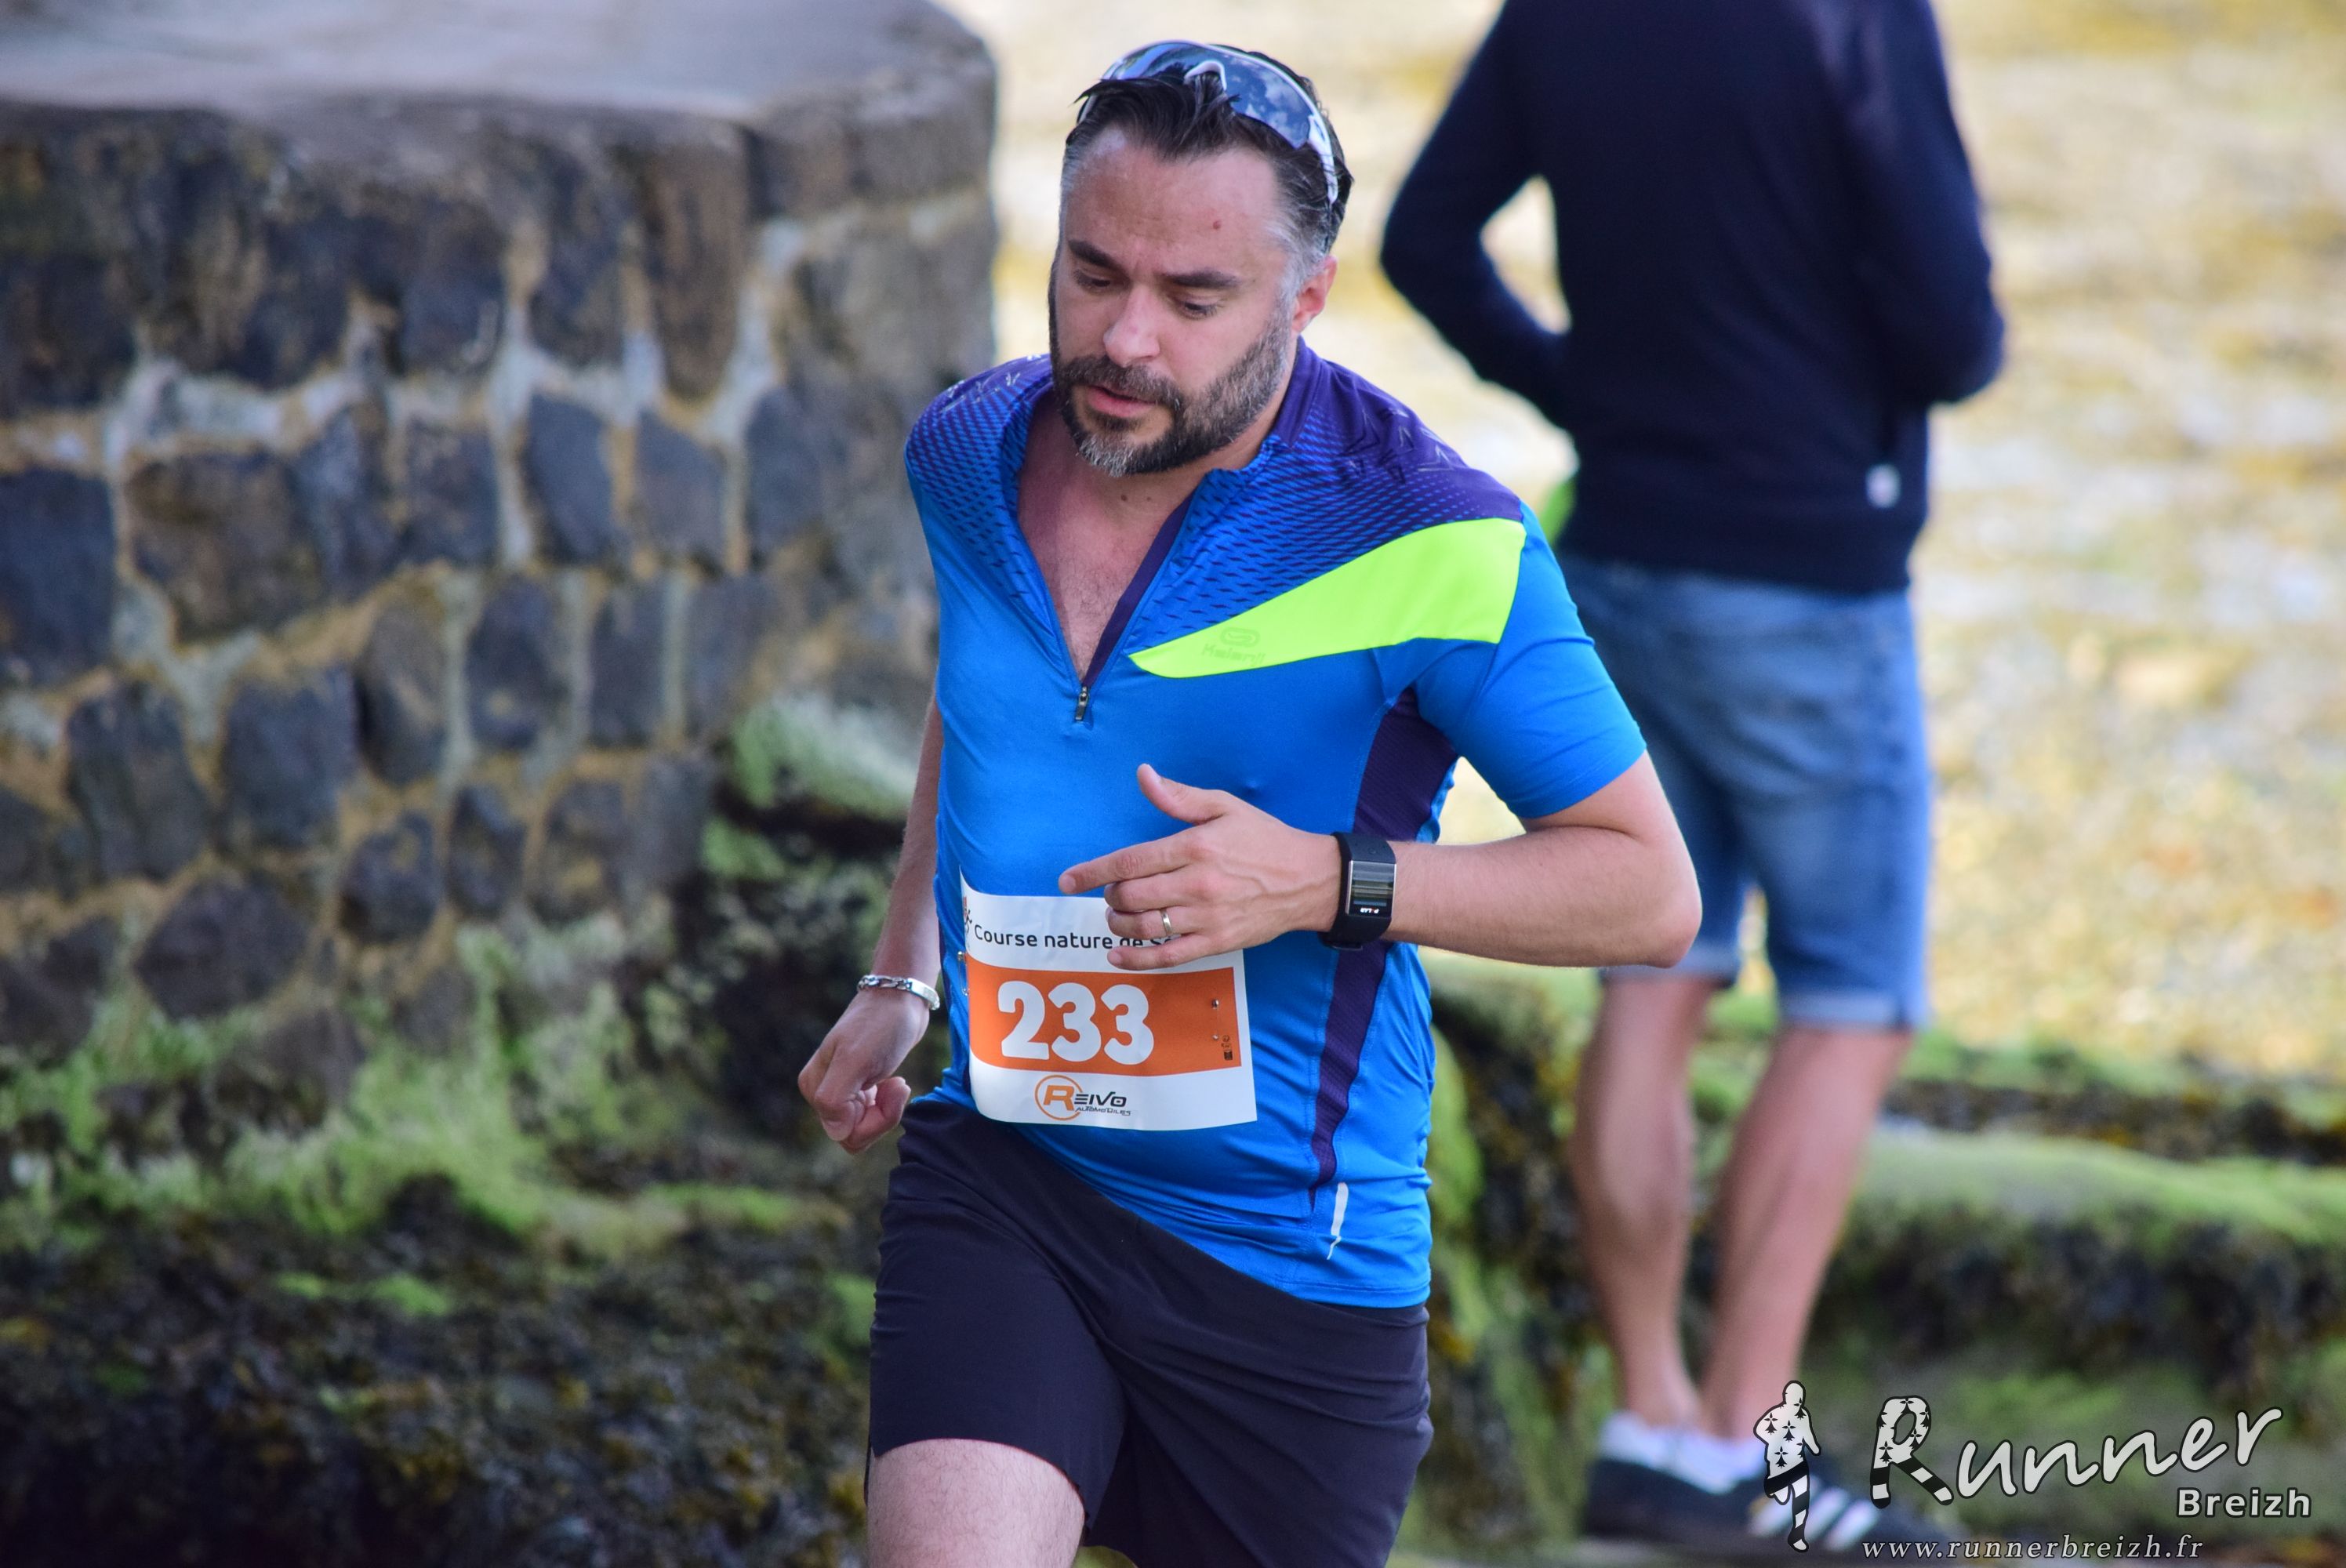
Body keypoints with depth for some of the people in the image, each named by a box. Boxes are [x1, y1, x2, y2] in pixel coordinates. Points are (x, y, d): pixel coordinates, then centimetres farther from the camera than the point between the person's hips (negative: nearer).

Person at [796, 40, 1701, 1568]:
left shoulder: (1433, 546, -17)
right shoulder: (967, 454, 1)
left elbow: (1651, 892, -12)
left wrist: (1330, 882, -24)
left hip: (1297, 1258, -3)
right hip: (998, 1171, 3)